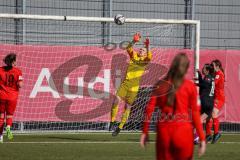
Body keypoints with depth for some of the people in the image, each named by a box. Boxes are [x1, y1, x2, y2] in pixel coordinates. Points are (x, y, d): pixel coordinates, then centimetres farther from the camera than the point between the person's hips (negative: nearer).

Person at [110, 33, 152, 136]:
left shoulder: (144, 61, 5)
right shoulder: (134, 56, 13)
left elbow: (149, 57, -16)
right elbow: (129, 49, -2)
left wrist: (147, 47, -30)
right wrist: (134, 41, -19)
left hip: (133, 87, -2)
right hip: (125, 83, 2)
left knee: (127, 107, 2)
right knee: (116, 100, -17)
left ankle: (120, 128, 12)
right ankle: (112, 122, -6)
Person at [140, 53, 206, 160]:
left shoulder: (161, 84, 5)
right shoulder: (190, 86, -2)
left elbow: (149, 109, 0)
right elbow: (195, 113, -4)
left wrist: (145, 132, 6)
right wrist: (202, 138, -1)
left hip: (163, 130, 2)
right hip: (183, 130, -2)